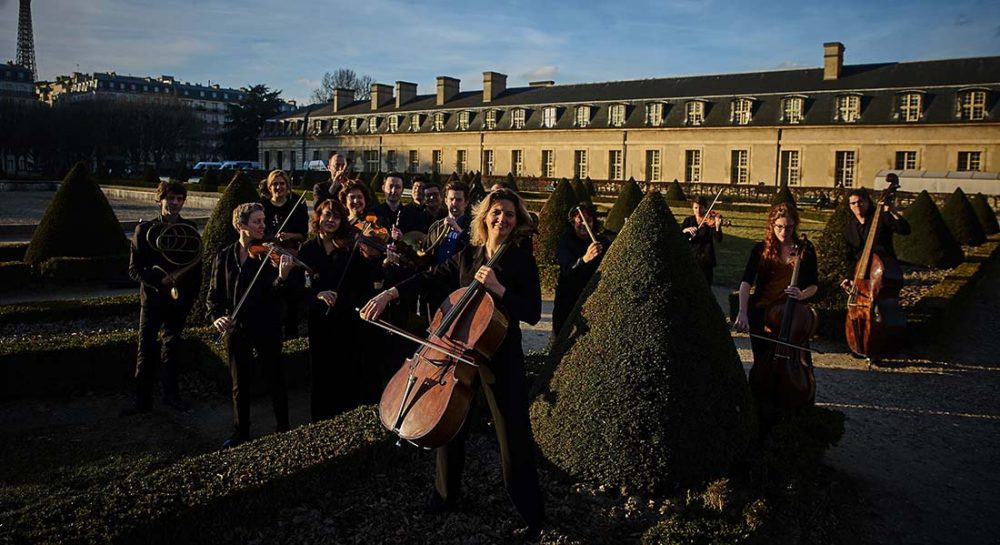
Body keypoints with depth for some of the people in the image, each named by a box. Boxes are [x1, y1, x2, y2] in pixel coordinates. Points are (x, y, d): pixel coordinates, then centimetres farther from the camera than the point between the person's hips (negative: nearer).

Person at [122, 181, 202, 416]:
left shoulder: (190, 229, 2)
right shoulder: (145, 229, -3)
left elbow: (197, 266, 7)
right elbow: (134, 269, -5)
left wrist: (192, 295, 1)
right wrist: (160, 281, -19)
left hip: (179, 298, 2)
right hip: (152, 298, -2)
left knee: (172, 347, 13)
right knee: (146, 349, 1)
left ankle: (171, 394, 22)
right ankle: (142, 400, 9)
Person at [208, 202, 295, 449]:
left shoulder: (267, 254, -6)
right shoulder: (225, 256, 2)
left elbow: (272, 294, -15)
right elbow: (215, 293, 4)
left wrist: (282, 276, -35)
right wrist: (216, 316, -15)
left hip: (267, 328, -2)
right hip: (236, 329, 3)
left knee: (276, 380, 8)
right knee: (240, 384, 14)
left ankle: (284, 431, 22)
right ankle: (240, 433, 29)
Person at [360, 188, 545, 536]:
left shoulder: (522, 262, -9)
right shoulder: (467, 256, 6)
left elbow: (533, 314, -16)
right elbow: (430, 278, 5)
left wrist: (498, 288, -26)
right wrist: (389, 293, -7)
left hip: (501, 357, -5)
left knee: (514, 439, -2)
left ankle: (531, 515, 16)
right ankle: (445, 496, 39)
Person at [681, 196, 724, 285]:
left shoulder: (710, 221, -3)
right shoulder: (688, 220, 5)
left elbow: (718, 239, -15)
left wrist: (717, 227, -32)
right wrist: (685, 230, -24)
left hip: (706, 259, -2)